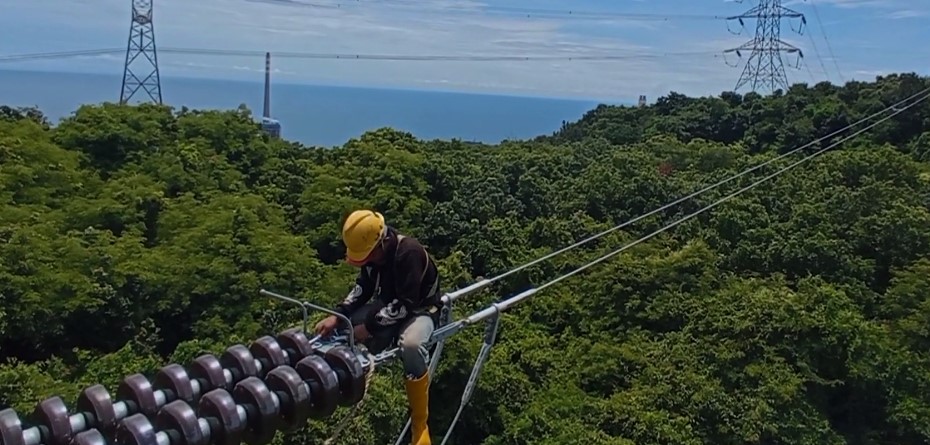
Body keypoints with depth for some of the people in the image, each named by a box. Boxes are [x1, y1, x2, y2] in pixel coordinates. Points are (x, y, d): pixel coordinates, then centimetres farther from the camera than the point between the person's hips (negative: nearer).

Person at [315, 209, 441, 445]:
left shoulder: (409, 252, -32)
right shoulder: (373, 250, -9)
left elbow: (406, 303, -32)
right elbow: (363, 287, 2)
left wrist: (369, 327, -32)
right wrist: (337, 315, -13)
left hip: (419, 309, -7)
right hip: (388, 306, 7)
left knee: (411, 345, -40)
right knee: (340, 331, -13)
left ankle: (419, 423, -23)